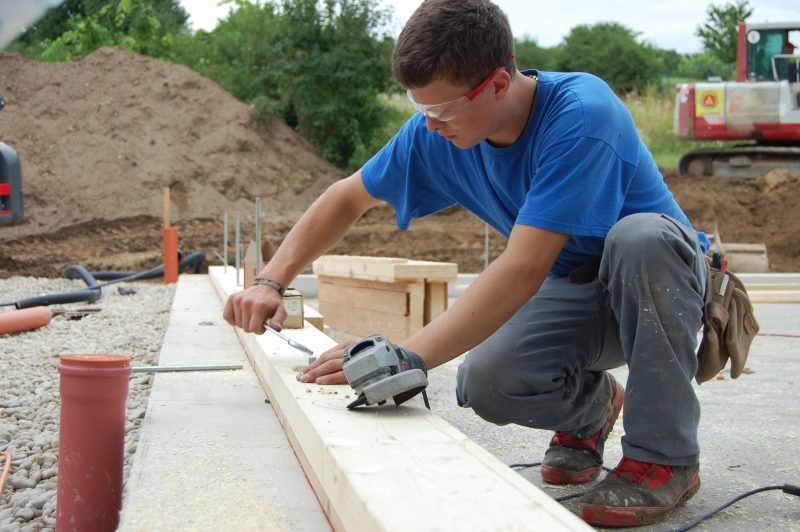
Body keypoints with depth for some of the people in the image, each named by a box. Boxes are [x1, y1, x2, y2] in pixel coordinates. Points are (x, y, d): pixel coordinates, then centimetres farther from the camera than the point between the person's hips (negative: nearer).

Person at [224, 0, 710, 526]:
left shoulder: (581, 116, -33)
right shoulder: (437, 131, -12)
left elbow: (522, 270, -39)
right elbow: (348, 197, 3)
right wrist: (270, 283, -9)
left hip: (662, 277, -4)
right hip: (574, 292, 4)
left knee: (639, 237, -40)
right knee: (484, 385, -25)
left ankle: (666, 458, -20)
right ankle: (589, 406, 12)